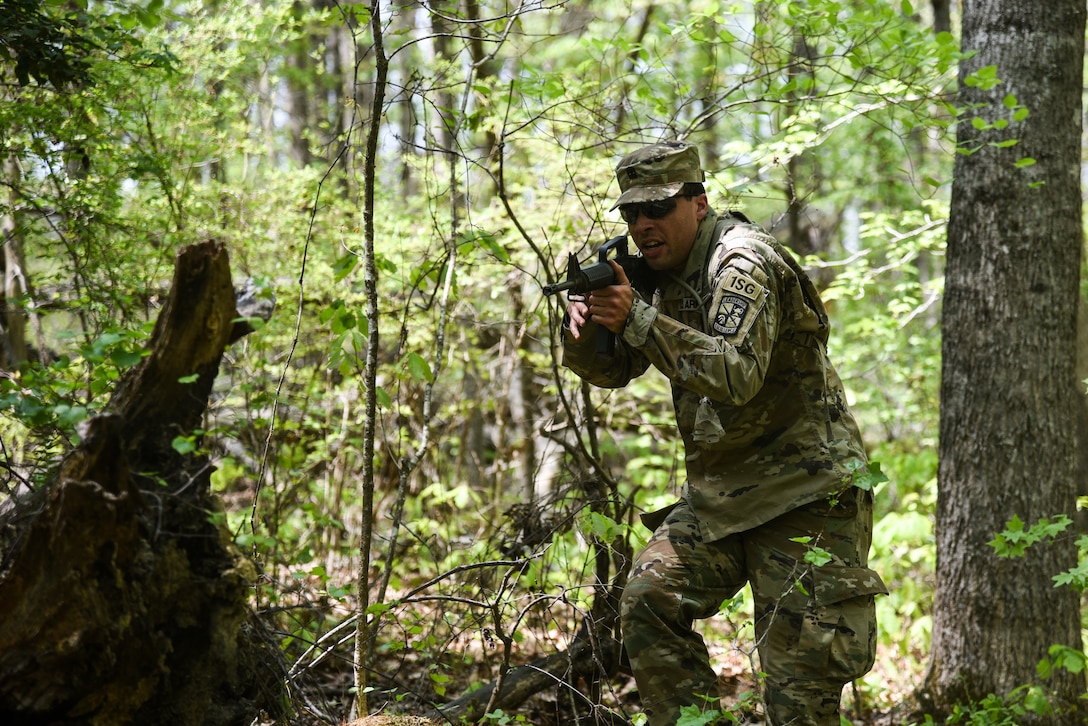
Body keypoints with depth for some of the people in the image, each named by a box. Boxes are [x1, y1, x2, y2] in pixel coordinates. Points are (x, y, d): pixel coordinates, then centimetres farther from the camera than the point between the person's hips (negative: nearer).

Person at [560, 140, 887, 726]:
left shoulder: (743, 264, -17)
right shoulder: (664, 274, 10)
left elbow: (737, 375, -32)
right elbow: (612, 370, 14)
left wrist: (636, 319, -33)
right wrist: (583, 324, -9)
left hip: (803, 494, -8)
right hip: (719, 490, 8)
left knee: (800, 676, -7)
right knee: (649, 600, -5)